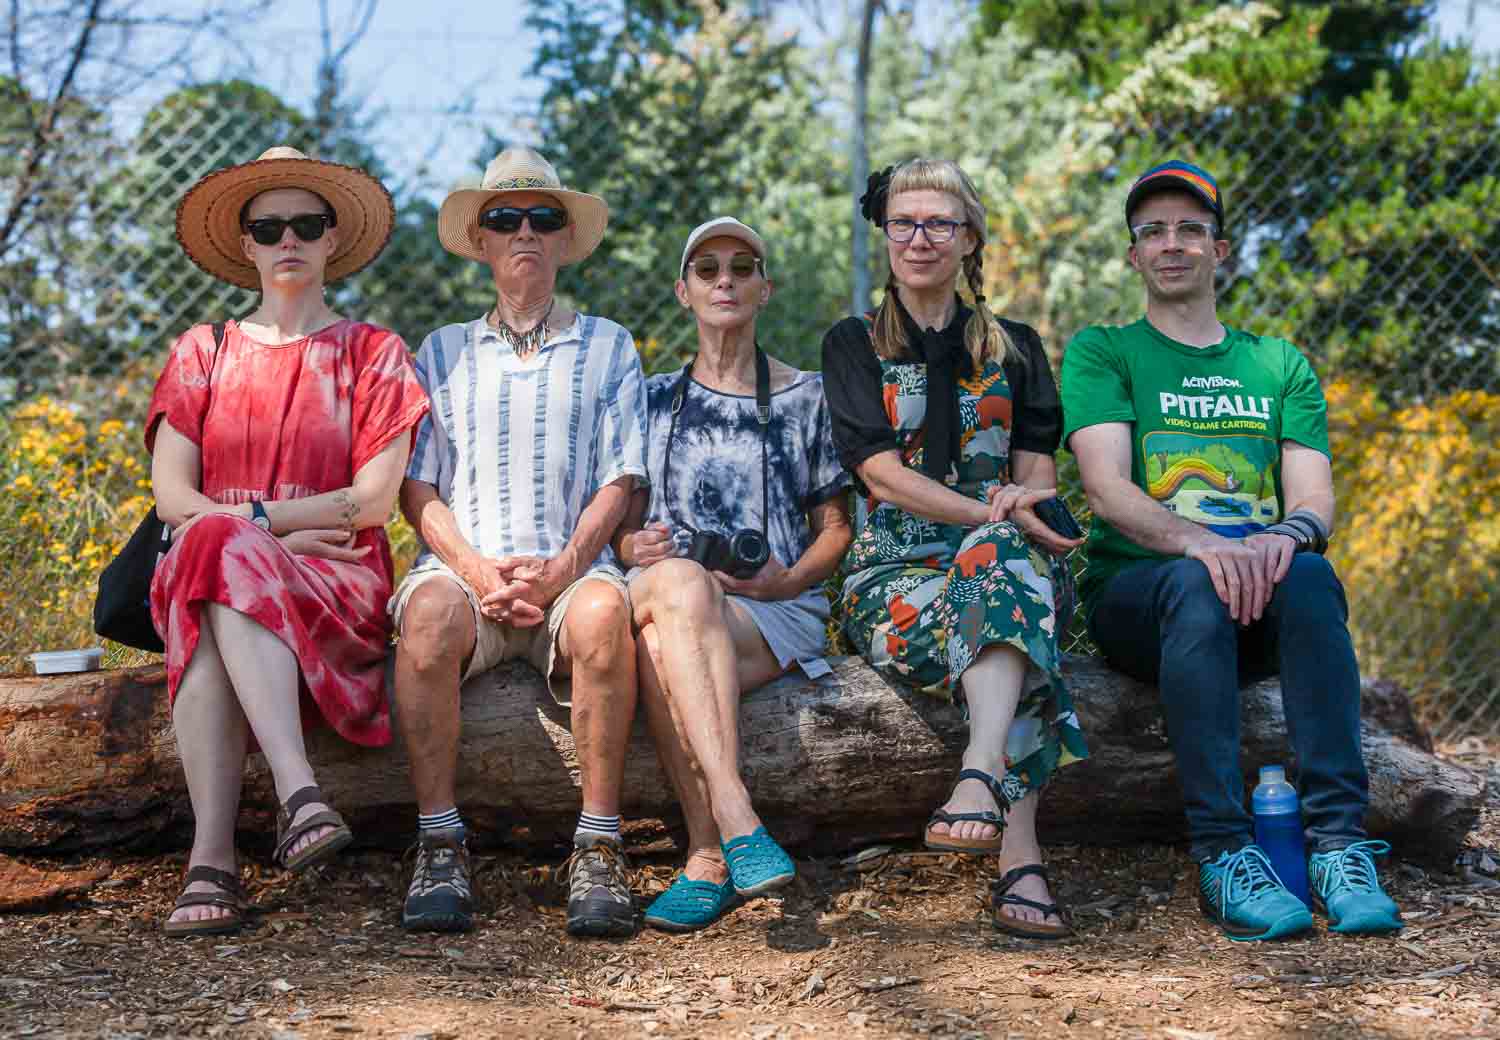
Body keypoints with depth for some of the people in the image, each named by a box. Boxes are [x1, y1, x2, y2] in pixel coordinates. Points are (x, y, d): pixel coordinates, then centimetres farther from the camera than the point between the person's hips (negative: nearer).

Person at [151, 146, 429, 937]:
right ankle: (298, 793, -49)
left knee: (216, 555, -36)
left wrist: (247, 519, -6)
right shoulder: (203, 352, 19)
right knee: (212, 552, -36)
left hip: (336, 590, -2)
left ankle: (211, 860, -49)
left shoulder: (373, 353, 14)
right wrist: (283, 535, -9)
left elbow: (373, 500, 0)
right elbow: (170, 495, 5)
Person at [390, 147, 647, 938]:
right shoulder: (442, 352, 20)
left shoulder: (607, 348, 17)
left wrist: (560, 568, -11)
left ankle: (598, 851, -30)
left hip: (570, 569, -1)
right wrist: (475, 568, -10)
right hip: (465, 565, 1)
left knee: (603, 613, -36)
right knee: (428, 613, -35)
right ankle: (440, 846, -27)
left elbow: (618, 483, 7)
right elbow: (416, 490, 10)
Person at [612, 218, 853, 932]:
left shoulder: (805, 397, 16)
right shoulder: (654, 398, 21)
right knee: (682, 579, -39)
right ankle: (736, 821, -48)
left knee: (660, 651, -37)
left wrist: (790, 579, -8)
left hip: (778, 610, -1)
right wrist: (634, 547, -7)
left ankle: (707, 860, -37)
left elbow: (835, 526, 13)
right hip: (658, 596, 1)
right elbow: (622, 522, 18)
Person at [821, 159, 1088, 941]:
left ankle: (983, 773, -59)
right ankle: (1018, 857, -53)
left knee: (1001, 557, -38)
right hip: (894, 574, -1)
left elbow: (1038, 473, 12)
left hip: (1005, 554, 2)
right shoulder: (855, 344, 14)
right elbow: (880, 469, -2)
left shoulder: (1013, 348, 21)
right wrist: (997, 514, -16)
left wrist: (1022, 503, -15)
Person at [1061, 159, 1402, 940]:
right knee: (1197, 585, -37)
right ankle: (1223, 854, -39)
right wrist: (1198, 542, -27)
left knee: (1310, 576, -32)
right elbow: (1108, 492, -7)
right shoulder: (1101, 352, 10)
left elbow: (1316, 498, 6)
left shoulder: (1281, 365, 19)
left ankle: (1340, 845, -38)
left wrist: (1289, 533, -20)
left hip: (1256, 608, 2)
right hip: (1133, 592, -2)